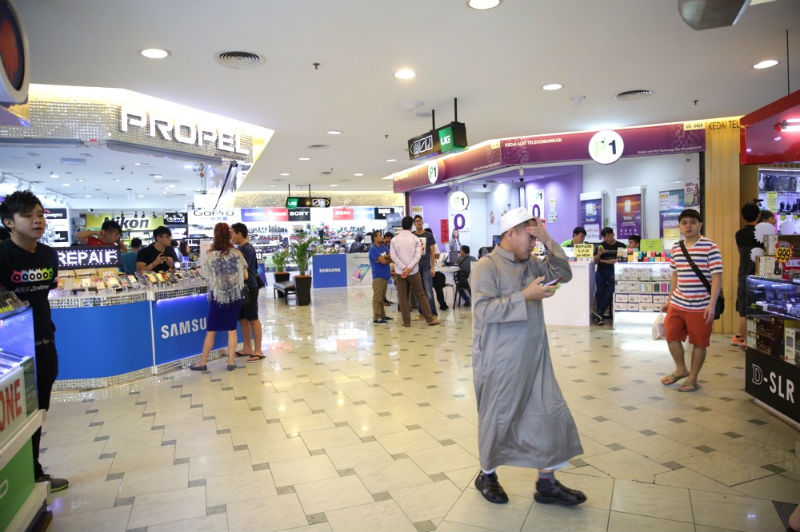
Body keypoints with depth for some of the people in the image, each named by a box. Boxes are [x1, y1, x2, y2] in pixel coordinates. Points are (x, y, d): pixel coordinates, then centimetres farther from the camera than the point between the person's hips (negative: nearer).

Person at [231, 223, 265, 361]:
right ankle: (247, 348, 23)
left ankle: (258, 350, 5)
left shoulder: (247, 249, -16)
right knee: (243, 318, 13)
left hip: (249, 288, -9)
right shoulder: (240, 248, 13)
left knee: (253, 319, -3)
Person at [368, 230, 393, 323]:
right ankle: (376, 318, -5)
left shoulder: (384, 247, 14)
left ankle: (382, 315, 24)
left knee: (382, 297, 16)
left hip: (385, 275, 8)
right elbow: (383, 261, -17)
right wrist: (390, 259, 2)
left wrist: (384, 257, -13)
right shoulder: (373, 249, -11)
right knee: (377, 297, -7)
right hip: (378, 276, -8)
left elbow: (392, 256, 5)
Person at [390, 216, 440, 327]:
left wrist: (404, 268, -10)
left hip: (400, 272, 1)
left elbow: (393, 256, -7)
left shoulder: (394, 240, 1)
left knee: (403, 297, 7)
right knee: (421, 295, 7)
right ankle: (430, 319, 10)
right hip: (413, 272, -1)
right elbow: (418, 255, -12)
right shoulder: (416, 239, -2)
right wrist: (409, 268, -16)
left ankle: (406, 321, 9)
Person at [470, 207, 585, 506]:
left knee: (550, 416, 9)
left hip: (534, 359, 7)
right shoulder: (486, 267, -14)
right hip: (499, 363, -7)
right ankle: (487, 475, 33)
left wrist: (548, 241, -4)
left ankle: (547, 484, 25)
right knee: (497, 419, 9)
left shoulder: (531, 264, 10)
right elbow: (483, 309, -24)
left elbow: (563, 274, 7)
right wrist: (526, 296, -25)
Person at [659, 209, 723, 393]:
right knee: (671, 336, 10)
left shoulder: (710, 248, -10)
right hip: (677, 303, 5)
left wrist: (712, 304, -20)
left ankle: (692, 378, 23)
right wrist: (669, 300, 17)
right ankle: (681, 369, 33)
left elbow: (716, 278, -13)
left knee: (699, 343, 7)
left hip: (700, 306, -5)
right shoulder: (676, 248, 7)